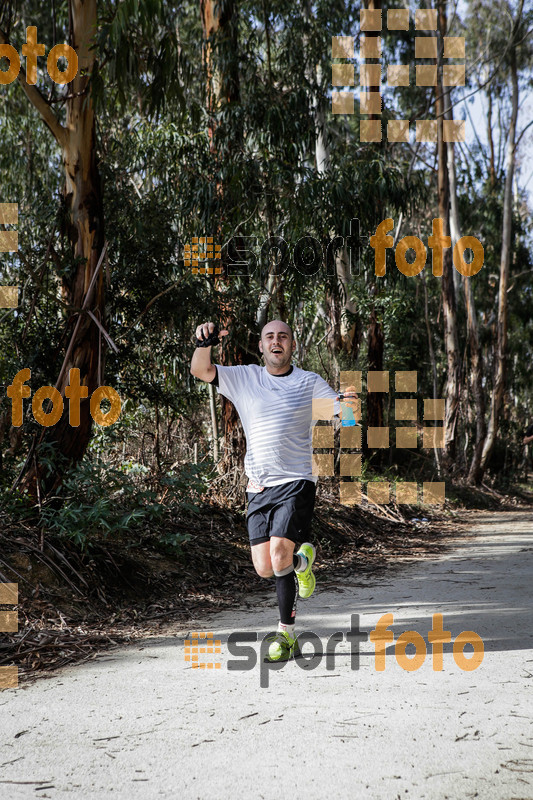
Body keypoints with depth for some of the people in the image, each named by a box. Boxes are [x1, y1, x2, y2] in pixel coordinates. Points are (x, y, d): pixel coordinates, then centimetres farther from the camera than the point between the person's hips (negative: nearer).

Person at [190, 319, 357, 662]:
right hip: (259, 486, 3)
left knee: (279, 558, -19)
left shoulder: (311, 383, 5)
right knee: (265, 568, 1)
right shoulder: (245, 378, 7)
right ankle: (302, 560, 33)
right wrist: (204, 344, -24)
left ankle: (286, 634, 3)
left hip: (297, 482, -3)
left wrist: (349, 406, -18)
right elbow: (201, 370, -3)